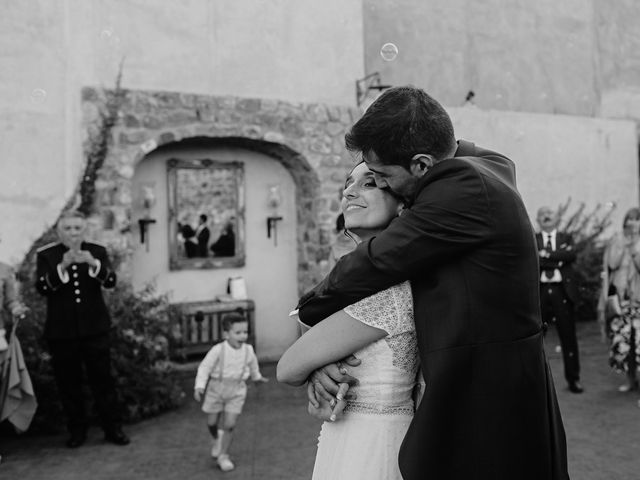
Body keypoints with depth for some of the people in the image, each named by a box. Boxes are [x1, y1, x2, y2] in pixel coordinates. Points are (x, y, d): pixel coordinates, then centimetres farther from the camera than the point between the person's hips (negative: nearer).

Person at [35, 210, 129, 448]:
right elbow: (41, 287, -12)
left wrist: (93, 263, -26)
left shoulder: (97, 252, 3)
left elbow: (110, 281, -9)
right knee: (68, 383, 8)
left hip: (95, 328, 0)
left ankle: (113, 428, 13)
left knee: (103, 379, 3)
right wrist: (63, 265, -26)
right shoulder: (46, 255, 1)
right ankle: (77, 430, 22)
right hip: (61, 331, 0)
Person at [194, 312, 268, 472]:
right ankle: (217, 440, 43)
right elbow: (204, 367, -12)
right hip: (216, 388, -1)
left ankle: (223, 455, 14)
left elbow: (252, 364, 18)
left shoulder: (248, 350, -4)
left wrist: (257, 377, 35)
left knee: (229, 425, -5)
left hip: (237, 390, 1)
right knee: (212, 423, 9)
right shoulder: (218, 350, -16)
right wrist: (199, 387, -21)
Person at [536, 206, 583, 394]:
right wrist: (557, 260, -13)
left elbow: (571, 255, -7)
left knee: (568, 336, 6)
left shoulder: (566, 238, 12)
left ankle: (573, 379, 17)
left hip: (563, 291, 1)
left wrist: (546, 254, -12)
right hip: (539, 291, -1)